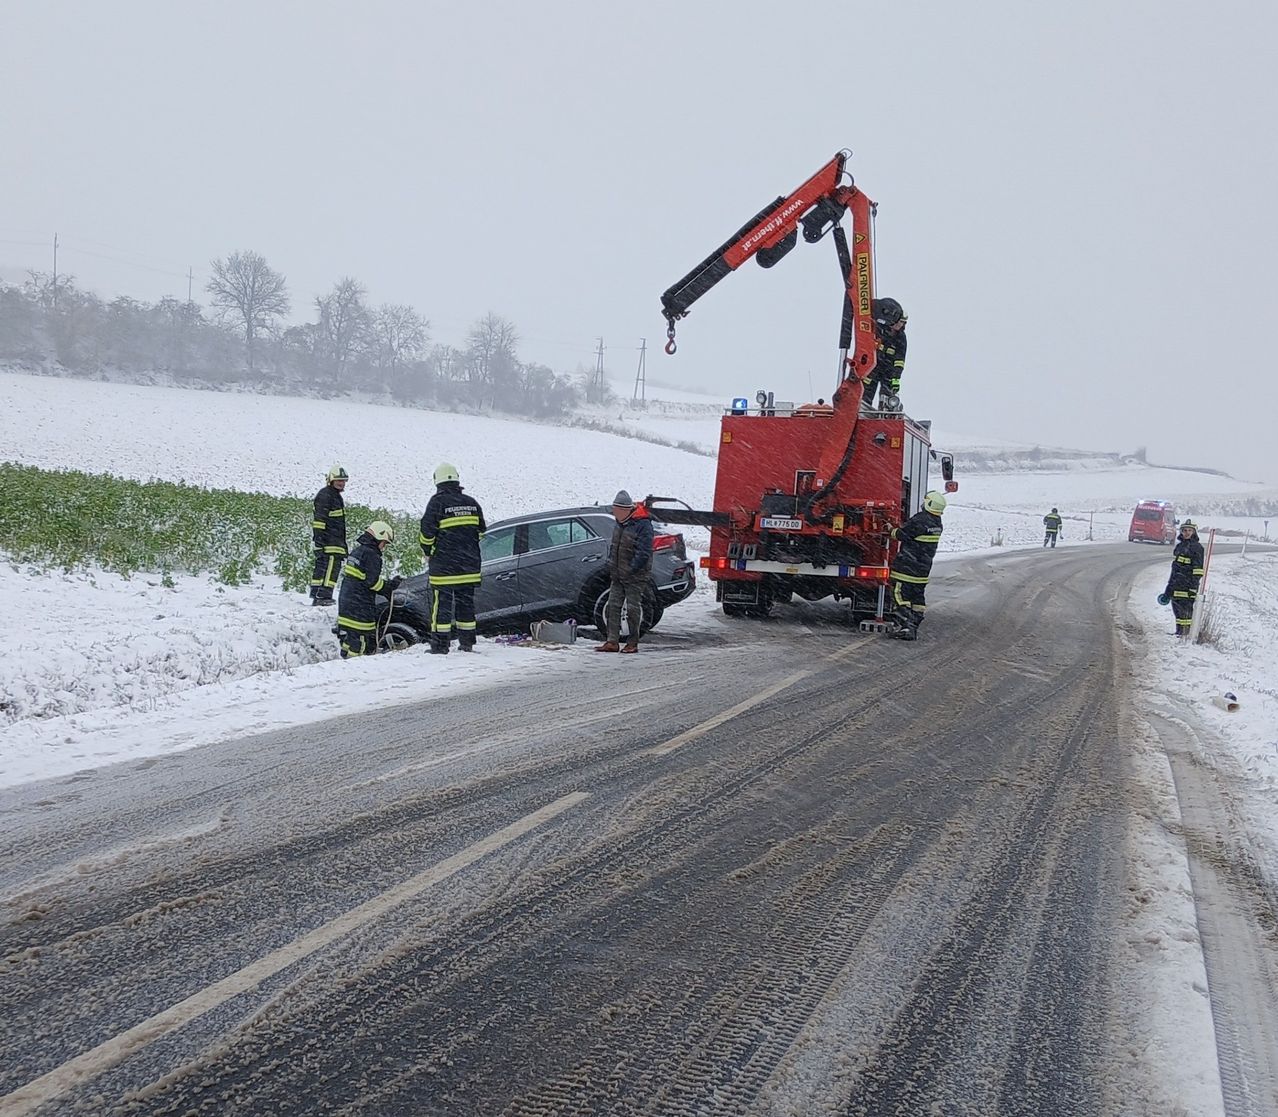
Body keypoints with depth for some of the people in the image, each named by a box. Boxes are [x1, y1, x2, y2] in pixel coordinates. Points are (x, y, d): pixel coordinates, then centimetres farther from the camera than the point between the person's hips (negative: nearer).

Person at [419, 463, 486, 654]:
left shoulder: (437, 502, -10)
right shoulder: (472, 503, 7)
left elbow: (427, 532, -10)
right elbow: (481, 532, 14)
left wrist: (427, 553, 7)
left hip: (443, 565, -5)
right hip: (469, 566, 5)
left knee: (442, 603, -1)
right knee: (466, 602, 13)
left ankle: (440, 645, -1)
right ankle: (467, 643, 17)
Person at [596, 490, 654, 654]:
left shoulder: (642, 524, -17)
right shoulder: (619, 522, 9)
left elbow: (643, 553, -20)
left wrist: (631, 569, -18)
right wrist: (611, 564, 12)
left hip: (635, 576, -8)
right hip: (618, 575, 8)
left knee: (633, 609, -2)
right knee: (613, 606, 4)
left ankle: (632, 643, 7)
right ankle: (612, 642, 7)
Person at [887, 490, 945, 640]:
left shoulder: (919, 520, -19)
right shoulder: (938, 524, 7)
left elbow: (901, 534, -10)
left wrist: (892, 530, 7)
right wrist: (901, 527, 20)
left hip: (907, 567, -8)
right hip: (923, 569, 8)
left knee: (901, 596, -4)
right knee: (918, 598, 12)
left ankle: (905, 626, -12)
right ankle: (914, 628, 14)